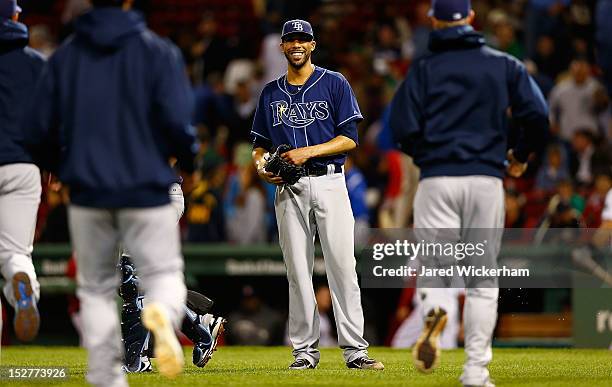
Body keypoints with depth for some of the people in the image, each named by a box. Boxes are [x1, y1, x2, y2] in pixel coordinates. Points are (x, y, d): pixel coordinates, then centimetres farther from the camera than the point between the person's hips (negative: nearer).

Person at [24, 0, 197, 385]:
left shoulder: (65, 55, 4)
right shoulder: (157, 51, -4)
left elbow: (39, 128, 2)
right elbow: (176, 120, -12)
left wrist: (61, 167, 21)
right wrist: (189, 162, 7)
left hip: (87, 192, 2)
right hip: (146, 189, -2)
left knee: (96, 286, 13)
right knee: (164, 274, 4)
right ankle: (163, 312, -32)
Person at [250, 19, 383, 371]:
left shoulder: (334, 84, 5)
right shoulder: (271, 93, 16)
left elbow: (349, 139, -2)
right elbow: (260, 143, 19)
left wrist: (308, 152, -13)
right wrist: (261, 164, -3)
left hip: (329, 183, -3)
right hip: (290, 189, 3)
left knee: (342, 267, -9)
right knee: (298, 272, 1)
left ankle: (355, 350, -10)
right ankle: (305, 351, 5)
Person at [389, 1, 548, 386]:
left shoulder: (423, 69, 4)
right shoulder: (504, 64, 7)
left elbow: (403, 128, -4)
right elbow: (538, 115, -2)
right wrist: (521, 155, 15)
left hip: (437, 180, -1)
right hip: (487, 178, 1)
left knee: (433, 266, 3)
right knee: (483, 279, 9)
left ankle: (434, 310, -33)